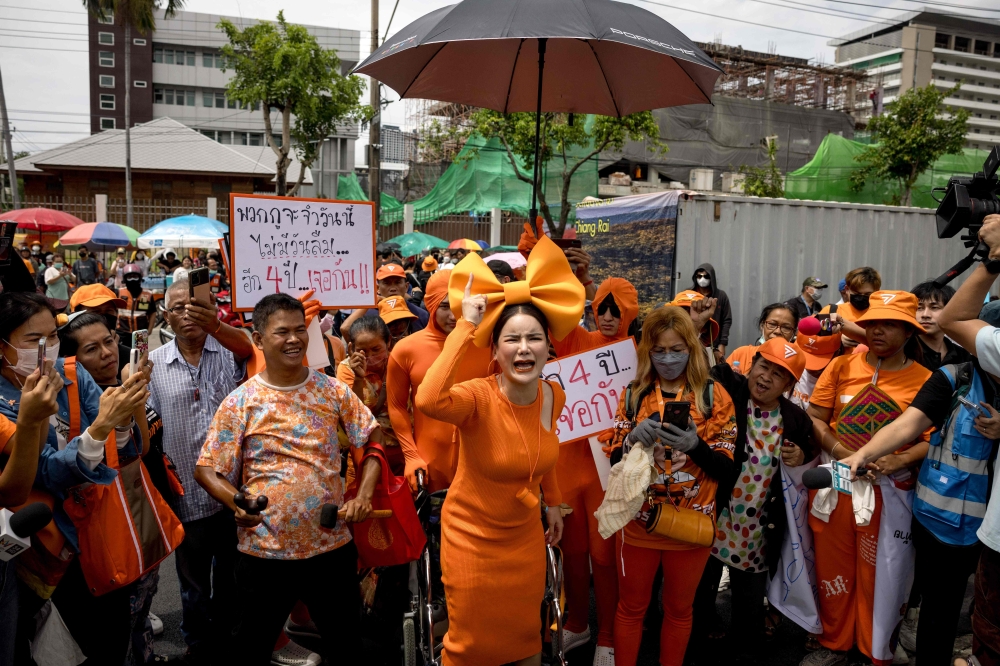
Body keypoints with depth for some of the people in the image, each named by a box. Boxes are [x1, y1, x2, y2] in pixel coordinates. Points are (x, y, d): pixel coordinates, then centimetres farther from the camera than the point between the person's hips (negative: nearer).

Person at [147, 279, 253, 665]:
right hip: (187, 495, 1)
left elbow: (247, 349, -29)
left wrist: (216, 326, -50)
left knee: (232, 575, 18)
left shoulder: (228, 350, -4)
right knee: (194, 582, 17)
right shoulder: (154, 363, 0)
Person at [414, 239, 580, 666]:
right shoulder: (478, 398, -27)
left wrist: (553, 502, 20)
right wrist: (466, 327, -43)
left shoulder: (553, 396, -10)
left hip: (525, 534, 5)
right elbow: (428, 401, -50)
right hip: (472, 537, -5)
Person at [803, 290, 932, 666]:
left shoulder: (924, 380, -3)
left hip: (887, 492, -2)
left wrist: (898, 461, -21)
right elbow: (814, 418, 1)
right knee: (832, 569, 14)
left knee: (876, 577, 10)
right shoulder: (842, 367, 3)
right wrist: (840, 451, -14)